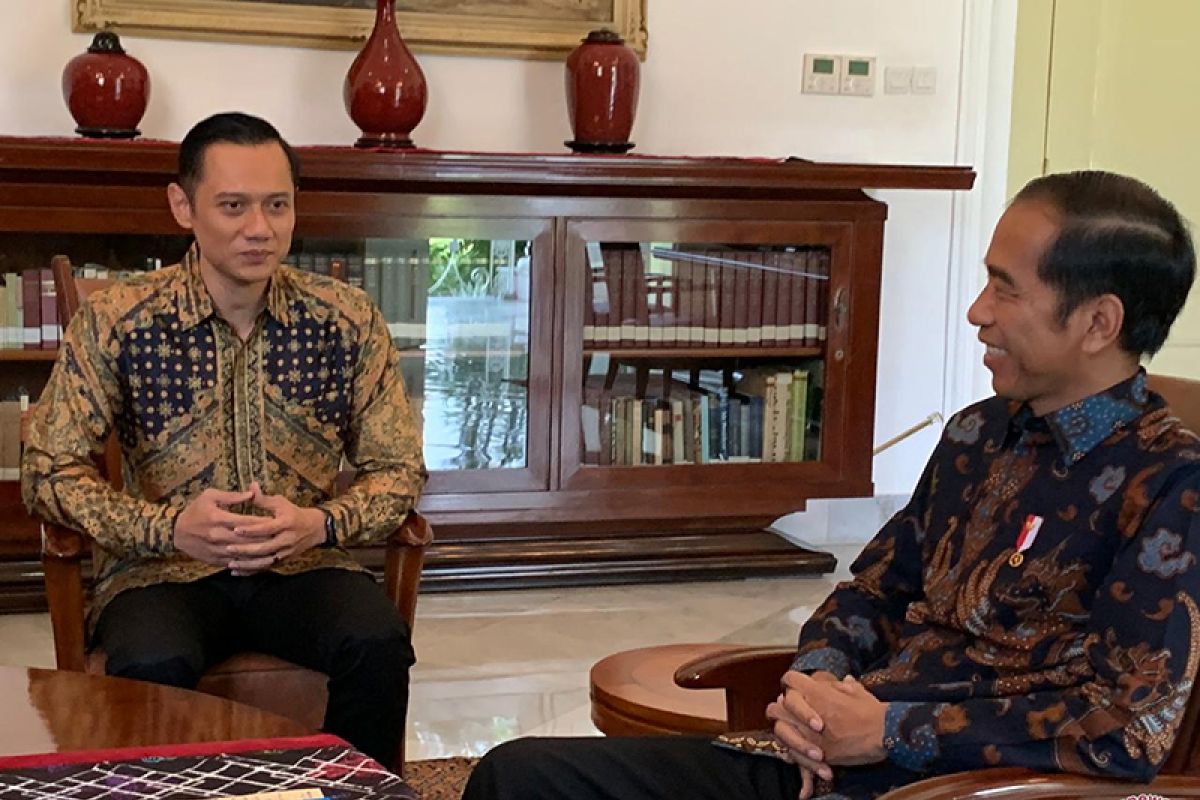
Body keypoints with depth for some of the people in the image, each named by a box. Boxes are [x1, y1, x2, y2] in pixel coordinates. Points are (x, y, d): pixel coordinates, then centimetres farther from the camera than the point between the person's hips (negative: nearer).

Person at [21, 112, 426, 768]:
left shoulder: (349, 320, -2)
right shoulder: (114, 321, -6)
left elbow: (399, 468, 3)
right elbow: (48, 471, -5)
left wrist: (320, 523, -18)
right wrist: (169, 527, -21)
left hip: (301, 565, 2)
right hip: (160, 569, -1)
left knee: (379, 645, -27)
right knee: (154, 666, -33)